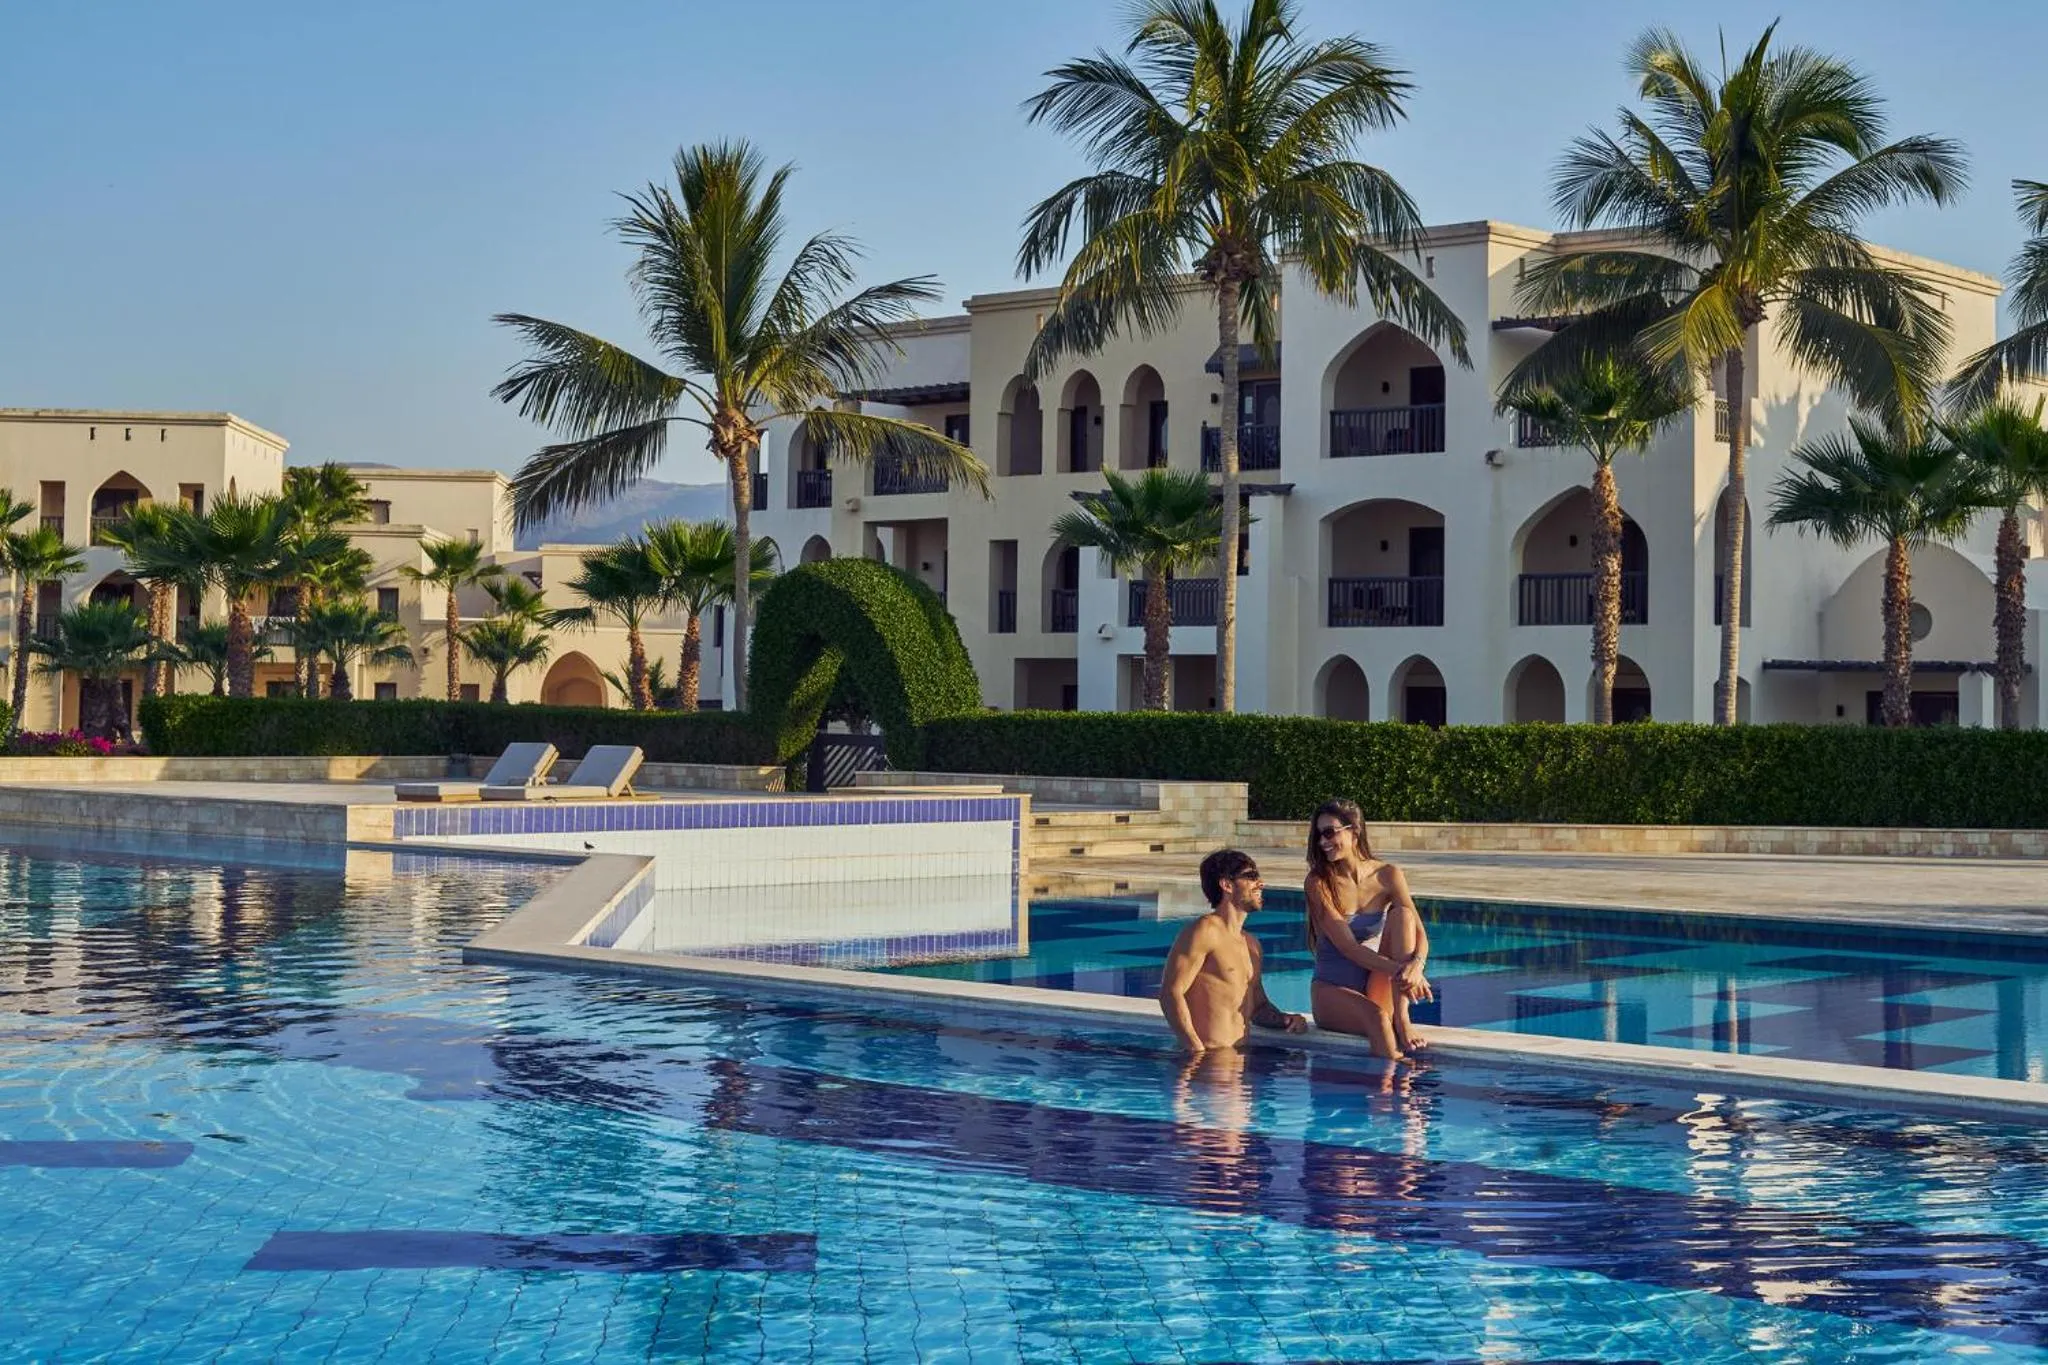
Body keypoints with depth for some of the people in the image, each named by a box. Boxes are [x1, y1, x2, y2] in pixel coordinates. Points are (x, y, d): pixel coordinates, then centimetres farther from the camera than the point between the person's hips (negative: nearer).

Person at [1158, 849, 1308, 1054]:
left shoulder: (1251, 944, 22)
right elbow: (1171, 992, -14)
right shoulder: (1205, 931, -5)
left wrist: (1285, 1020, 9)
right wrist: (1198, 1052, -23)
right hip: (1209, 1059, -8)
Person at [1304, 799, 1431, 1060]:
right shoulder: (1319, 883, -10)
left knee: (1401, 913, -19)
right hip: (1332, 991, -3)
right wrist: (1399, 970, -34)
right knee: (1376, 1018, -37)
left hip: (1376, 989, 4)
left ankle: (1401, 1018, -27)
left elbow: (1420, 934, -9)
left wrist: (1416, 965, -34)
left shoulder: (1387, 875, -1)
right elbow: (1348, 948, -19)